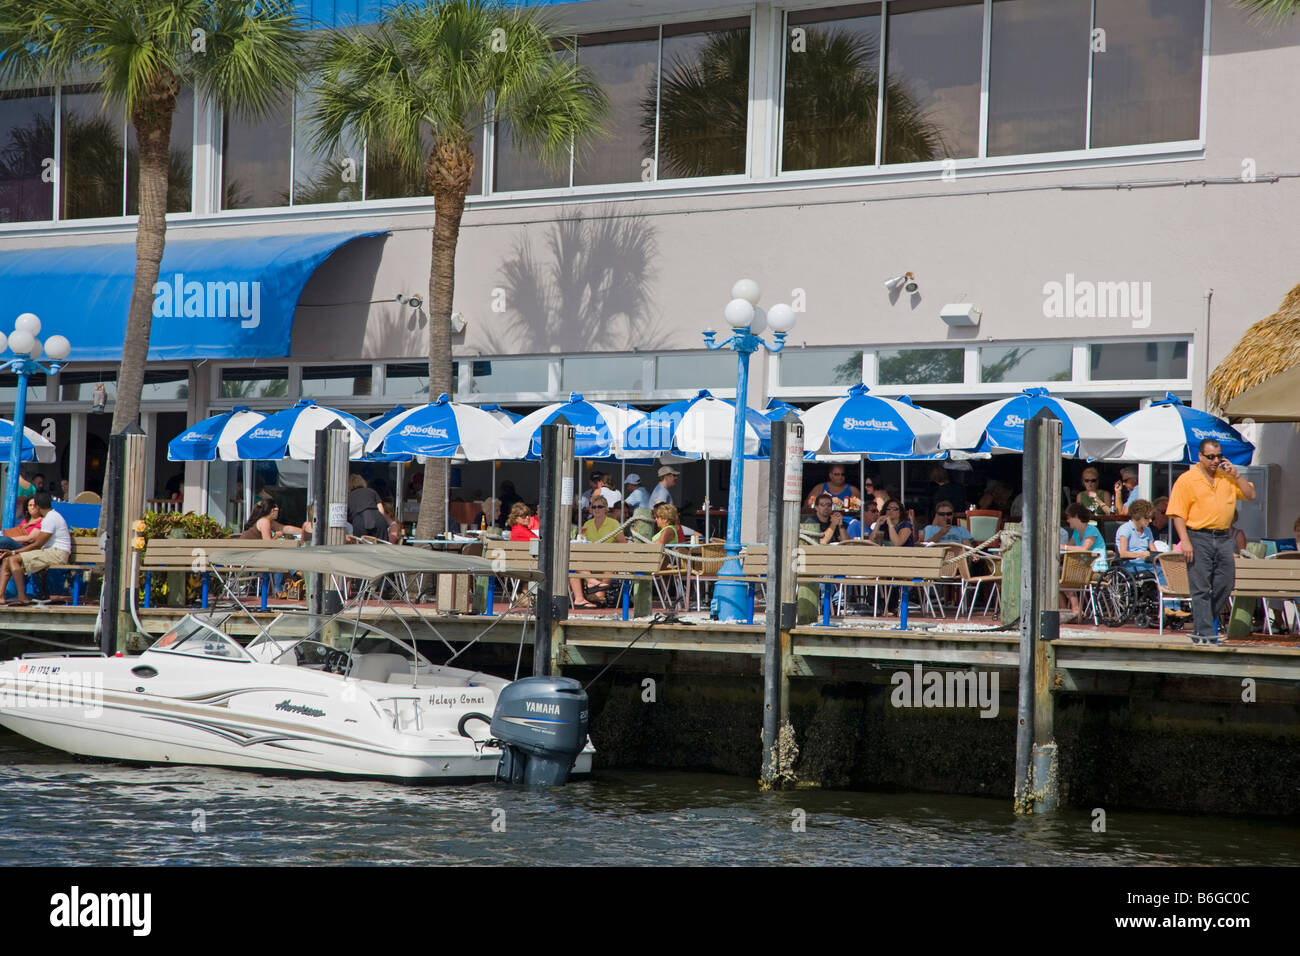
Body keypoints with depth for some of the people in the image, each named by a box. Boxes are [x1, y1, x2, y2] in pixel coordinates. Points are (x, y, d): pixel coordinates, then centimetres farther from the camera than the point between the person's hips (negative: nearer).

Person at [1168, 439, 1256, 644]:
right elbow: (1178, 513, -5)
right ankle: (1204, 634, -2)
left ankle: (1202, 624, 21)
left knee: (1225, 585, 6)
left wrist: (1236, 476, -1)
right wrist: (1184, 541, -15)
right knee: (1201, 588, -4)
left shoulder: (1228, 477, 13)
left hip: (1223, 538, 5)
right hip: (1199, 537, -5)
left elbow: (1250, 495, 11)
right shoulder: (1186, 479, -2)